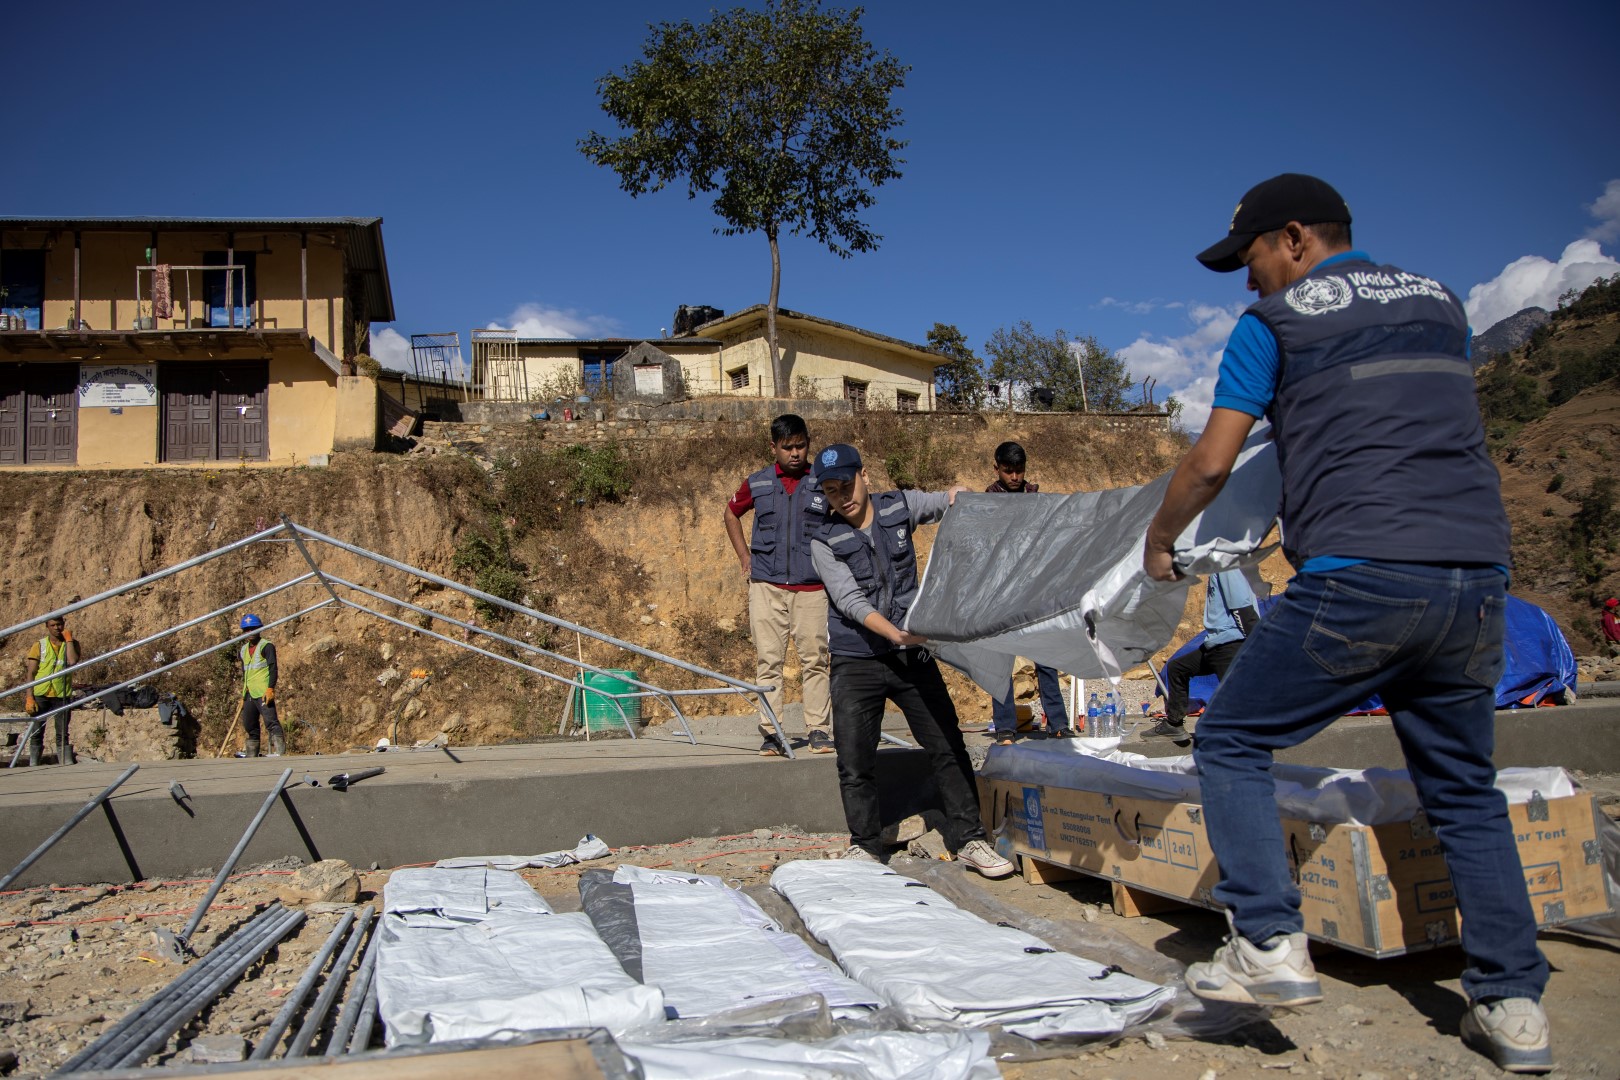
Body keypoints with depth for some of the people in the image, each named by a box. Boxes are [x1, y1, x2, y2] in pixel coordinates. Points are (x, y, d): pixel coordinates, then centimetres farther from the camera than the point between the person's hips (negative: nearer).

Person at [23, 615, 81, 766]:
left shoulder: (72, 644, 6)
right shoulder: (39, 645, 5)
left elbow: (72, 661, -16)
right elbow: (31, 673, 1)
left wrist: (68, 639, -9)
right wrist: (29, 697, -7)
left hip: (62, 695, 0)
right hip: (40, 695, 0)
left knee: (63, 734, 1)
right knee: (36, 733, 3)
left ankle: (67, 763, -1)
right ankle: (33, 765, 7)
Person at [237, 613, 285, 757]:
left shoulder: (266, 646, -3)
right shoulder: (244, 649, 20)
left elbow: (273, 668, -11)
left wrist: (270, 688, -22)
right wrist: (243, 696, 23)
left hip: (263, 692, -8)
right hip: (249, 694, 8)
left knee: (271, 721, -17)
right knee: (249, 725, 11)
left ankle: (279, 751, -24)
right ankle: (252, 755, 18)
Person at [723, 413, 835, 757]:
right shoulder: (757, 484, 8)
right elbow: (731, 513, 25)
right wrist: (743, 555, 16)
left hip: (812, 587, -1)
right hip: (766, 586, 1)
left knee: (814, 660, 0)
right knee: (768, 661, 1)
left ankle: (819, 729, 9)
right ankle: (771, 733, 6)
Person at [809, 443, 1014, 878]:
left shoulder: (899, 506, 3)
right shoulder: (825, 542, -5)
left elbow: (950, 500, 14)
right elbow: (850, 600, -15)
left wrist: (956, 493, -12)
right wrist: (895, 633, -28)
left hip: (912, 655, 2)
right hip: (857, 663, -2)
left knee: (948, 747, 2)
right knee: (855, 761, -1)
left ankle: (968, 839, 14)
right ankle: (865, 845, 15)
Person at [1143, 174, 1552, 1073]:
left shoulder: (1274, 321, 4)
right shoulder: (1439, 301, 20)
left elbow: (1210, 464, 0)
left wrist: (1158, 542, 16)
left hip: (1359, 577, -6)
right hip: (1477, 570, 7)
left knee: (1231, 742, 7)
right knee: (1463, 786, 17)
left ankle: (1270, 946, -2)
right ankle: (1512, 1001, 17)